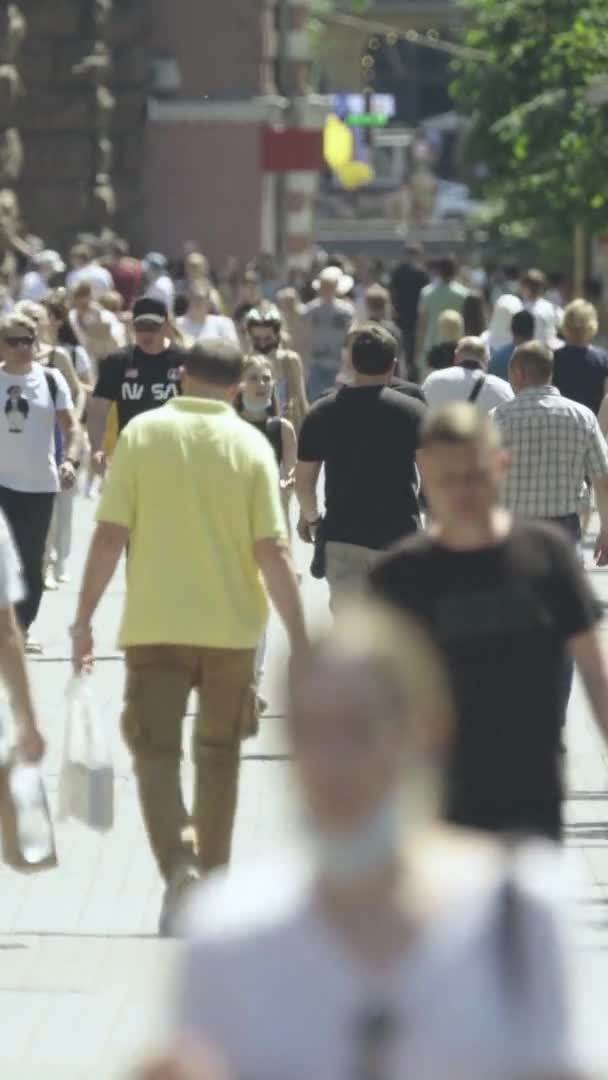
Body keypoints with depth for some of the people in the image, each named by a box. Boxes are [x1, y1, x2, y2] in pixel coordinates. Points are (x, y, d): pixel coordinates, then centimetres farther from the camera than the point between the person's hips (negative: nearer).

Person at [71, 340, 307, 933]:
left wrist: (84, 619, 1)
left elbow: (109, 536, -7)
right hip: (231, 623, 1)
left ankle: (179, 863, -22)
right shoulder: (251, 444, -3)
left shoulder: (142, 432, -4)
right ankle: (213, 878, 26)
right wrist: (298, 639, -2)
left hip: (154, 623, -1)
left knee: (154, 749, 1)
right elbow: (271, 551, -8)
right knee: (218, 752, 18)